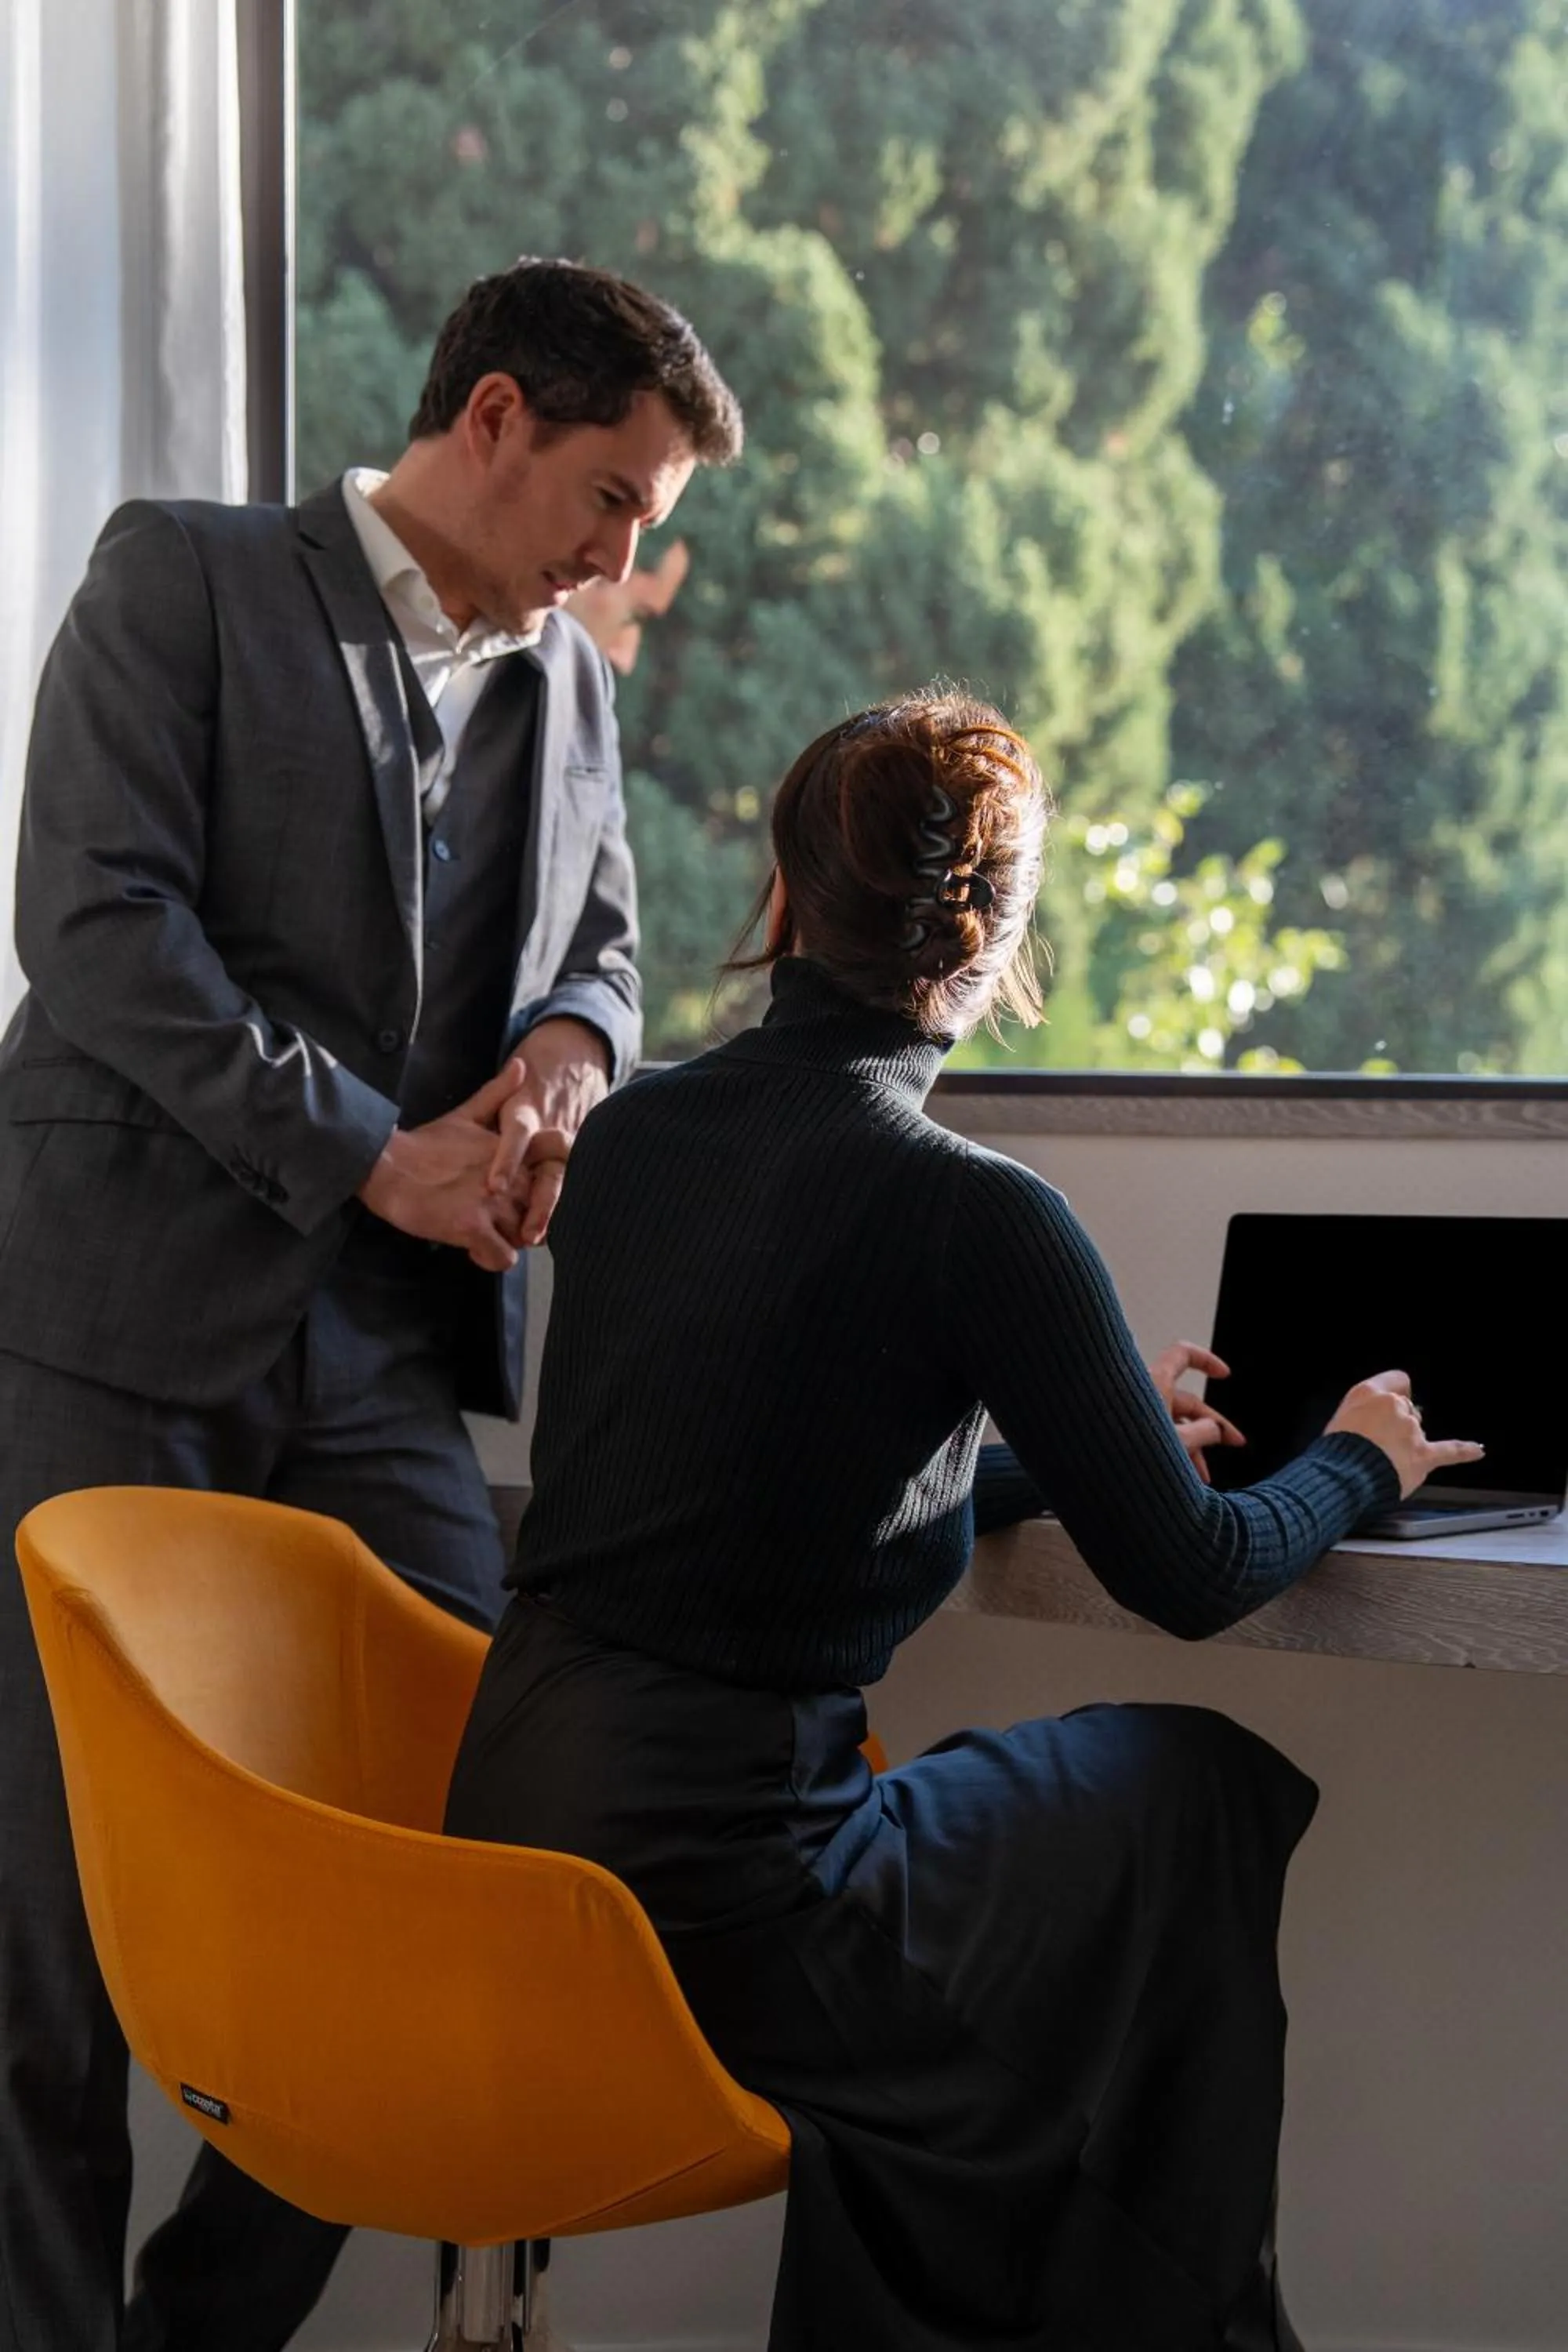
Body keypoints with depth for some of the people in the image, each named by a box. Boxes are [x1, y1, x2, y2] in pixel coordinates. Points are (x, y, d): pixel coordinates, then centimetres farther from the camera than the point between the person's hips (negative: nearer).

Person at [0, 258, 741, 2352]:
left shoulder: (569, 683, 18)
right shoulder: (184, 578, 0)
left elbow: (602, 947, 26)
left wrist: (565, 1049, 1)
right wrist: (376, 1153, -14)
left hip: (385, 1359, 6)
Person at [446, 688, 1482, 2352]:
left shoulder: (624, 1137, 7)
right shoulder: (974, 1216, -13)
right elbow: (1189, 1578, -3)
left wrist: (1078, 1440, 30)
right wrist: (1355, 1463, 17)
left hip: (504, 1841, 7)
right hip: (709, 1901, -7)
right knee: (1216, 1792, 14)